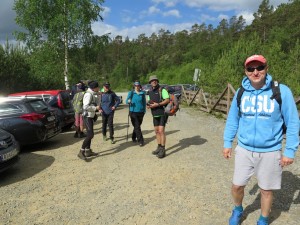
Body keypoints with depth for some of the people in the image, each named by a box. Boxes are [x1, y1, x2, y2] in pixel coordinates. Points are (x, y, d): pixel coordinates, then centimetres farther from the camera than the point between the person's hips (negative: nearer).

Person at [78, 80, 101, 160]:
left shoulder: (91, 94, 14)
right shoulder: (88, 94, -17)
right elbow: (85, 107, -27)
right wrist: (95, 108, -19)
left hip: (90, 117, 11)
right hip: (87, 117, -10)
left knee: (89, 134, 15)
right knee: (90, 134, -14)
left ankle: (88, 151, 24)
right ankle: (81, 152, -9)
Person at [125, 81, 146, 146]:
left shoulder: (142, 93, 4)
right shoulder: (131, 93, 0)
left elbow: (144, 102, 11)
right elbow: (126, 101, -5)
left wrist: (144, 110, 6)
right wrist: (128, 101, -28)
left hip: (141, 112, 3)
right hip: (133, 112, -3)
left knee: (137, 126, 13)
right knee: (137, 127, -7)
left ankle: (133, 137, 33)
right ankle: (140, 141, -4)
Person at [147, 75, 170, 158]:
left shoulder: (162, 90, -9)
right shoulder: (150, 91, 12)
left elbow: (167, 100, -18)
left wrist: (157, 104, -24)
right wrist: (148, 105, -1)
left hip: (162, 114, -7)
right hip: (155, 115, 7)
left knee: (161, 131, -11)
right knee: (157, 131, 12)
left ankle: (163, 150, -5)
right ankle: (159, 147, 24)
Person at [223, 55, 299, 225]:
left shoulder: (282, 91, -12)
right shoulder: (241, 93, -2)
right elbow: (233, 119, 7)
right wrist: (227, 143, 8)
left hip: (270, 152, -2)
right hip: (244, 150, 2)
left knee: (266, 190, 14)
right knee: (237, 185, 11)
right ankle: (238, 210, 42)